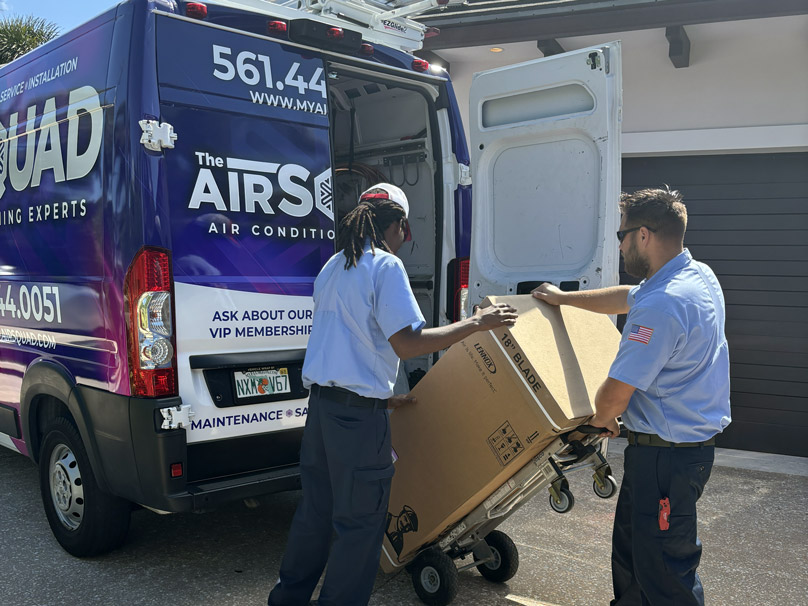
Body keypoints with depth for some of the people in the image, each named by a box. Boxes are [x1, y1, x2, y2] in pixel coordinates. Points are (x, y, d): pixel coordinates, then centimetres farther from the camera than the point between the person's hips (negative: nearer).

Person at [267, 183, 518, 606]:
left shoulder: (333, 266, 16)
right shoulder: (386, 266, -11)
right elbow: (406, 343, -20)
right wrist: (476, 323, -13)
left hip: (320, 403, 9)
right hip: (359, 413, -9)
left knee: (315, 508, 21)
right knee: (360, 523, 5)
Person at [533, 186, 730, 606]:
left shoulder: (662, 306, -27)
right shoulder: (699, 276, 6)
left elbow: (616, 392, -23)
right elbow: (627, 298, 23)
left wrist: (602, 418, 0)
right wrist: (563, 298, 31)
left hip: (666, 454, -10)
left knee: (664, 570, 2)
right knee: (630, 543, 24)